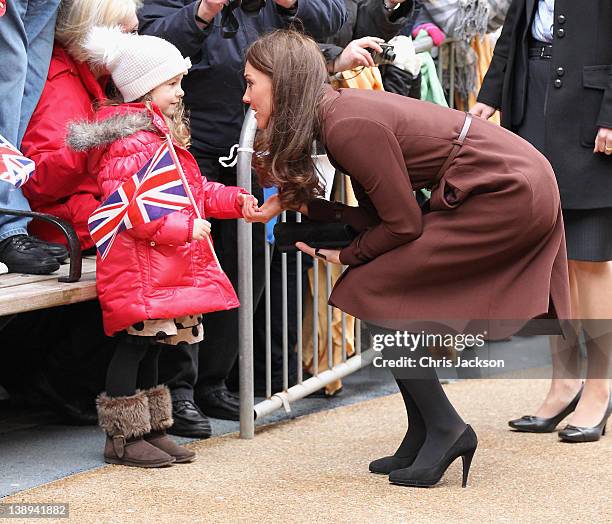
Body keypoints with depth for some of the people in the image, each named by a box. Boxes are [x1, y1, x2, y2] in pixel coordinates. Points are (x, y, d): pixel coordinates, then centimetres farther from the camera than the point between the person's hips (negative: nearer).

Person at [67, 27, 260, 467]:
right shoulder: (129, 141, -17)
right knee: (135, 346, -6)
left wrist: (234, 200, 11)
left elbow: (196, 190, 25)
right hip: (139, 268, -10)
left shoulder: (165, 136, 19)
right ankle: (122, 438, 1)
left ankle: (150, 430, 22)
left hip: (171, 266, 10)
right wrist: (183, 226, -24)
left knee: (150, 348, 15)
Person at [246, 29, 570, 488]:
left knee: (377, 295, -9)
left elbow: (403, 224, -16)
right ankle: (423, 441, 15)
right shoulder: (341, 110, 9)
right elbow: (377, 213, 10)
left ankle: (445, 429, -2)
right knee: (394, 299, 10)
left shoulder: (349, 127, -20)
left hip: (507, 194, -10)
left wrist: (347, 255, 0)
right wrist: (299, 202, 5)